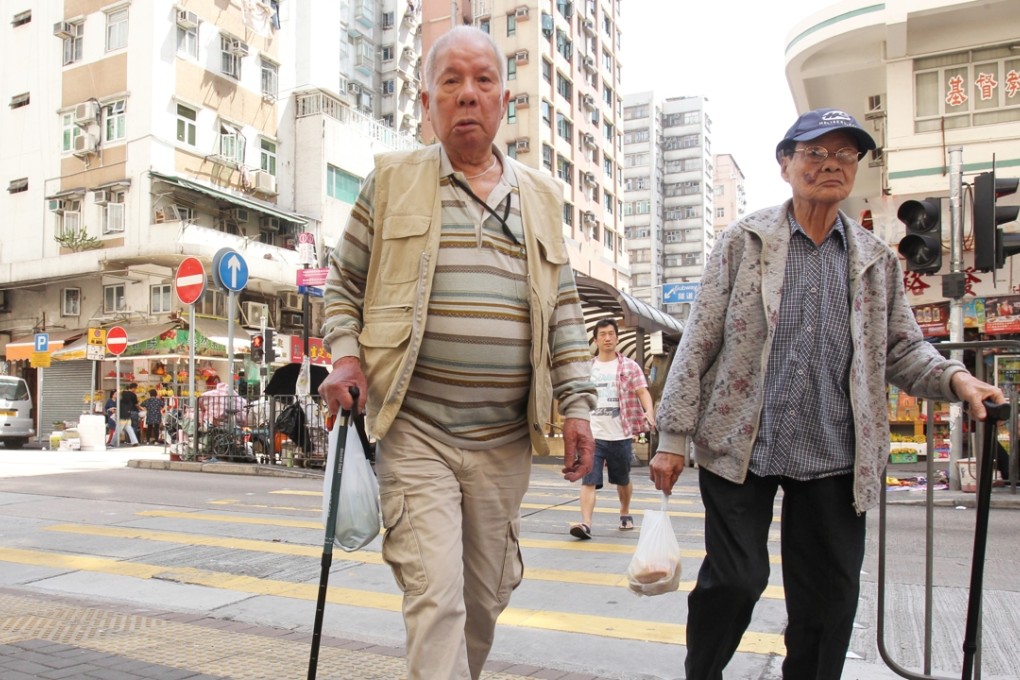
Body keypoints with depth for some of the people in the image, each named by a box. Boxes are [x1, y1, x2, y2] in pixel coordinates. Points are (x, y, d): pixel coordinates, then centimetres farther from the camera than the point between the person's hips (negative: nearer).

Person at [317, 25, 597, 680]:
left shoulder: (540, 195, 12)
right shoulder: (392, 179, 4)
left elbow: (564, 312, 11)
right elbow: (344, 281, 11)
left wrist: (578, 404, 3)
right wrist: (345, 355, -6)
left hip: (506, 439, 4)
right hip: (415, 432, -3)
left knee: (486, 597, 16)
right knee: (435, 599, -9)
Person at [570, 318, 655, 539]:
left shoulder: (629, 366, 2)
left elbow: (642, 391, -8)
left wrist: (649, 412, -27)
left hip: (620, 436, -1)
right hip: (593, 435, 1)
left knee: (622, 480, 17)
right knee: (589, 480, -12)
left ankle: (625, 513, 40)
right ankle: (585, 523, -17)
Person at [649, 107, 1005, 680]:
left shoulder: (878, 261, 11)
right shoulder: (745, 241, 1)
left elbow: (902, 348, 14)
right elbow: (700, 341, -2)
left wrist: (955, 378, -8)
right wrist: (674, 437, -6)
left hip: (834, 459, 3)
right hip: (740, 447, -3)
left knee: (830, 600, 9)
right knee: (734, 580, 1)